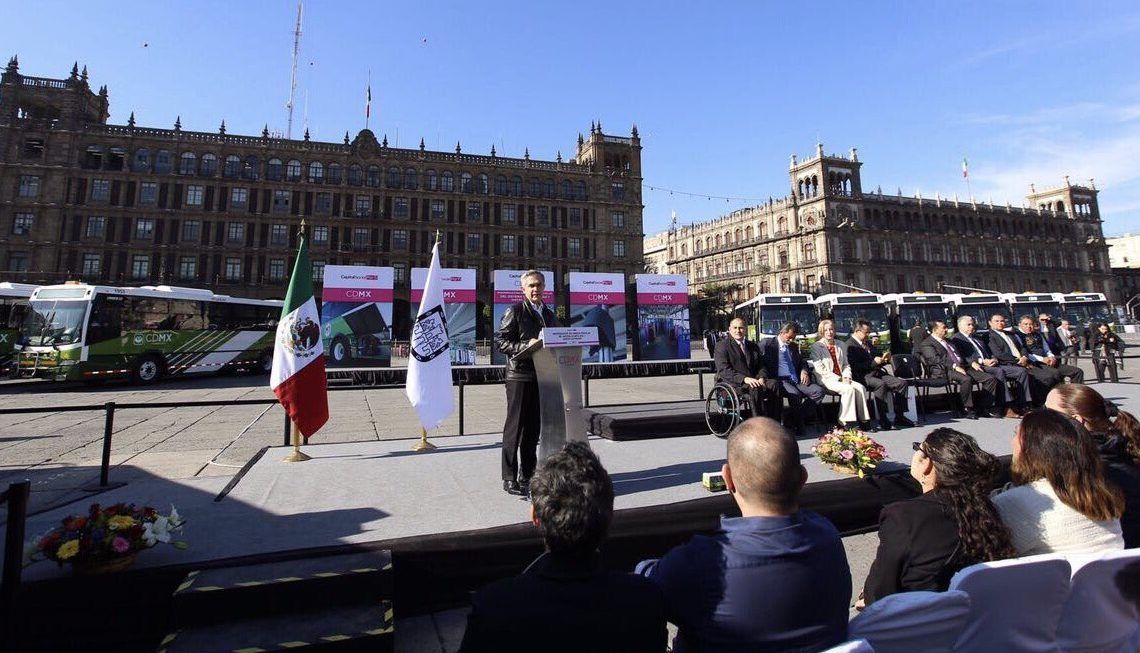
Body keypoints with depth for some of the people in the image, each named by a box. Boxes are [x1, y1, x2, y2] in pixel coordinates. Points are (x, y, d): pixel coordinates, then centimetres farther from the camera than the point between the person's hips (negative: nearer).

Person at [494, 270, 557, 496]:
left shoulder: (550, 315, 17)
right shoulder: (515, 311, -2)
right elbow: (500, 341, -8)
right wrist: (525, 346, -19)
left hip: (542, 377, 6)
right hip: (519, 376, -6)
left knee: (533, 428, 12)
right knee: (515, 427, -2)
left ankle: (527, 475, 23)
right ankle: (509, 478, 6)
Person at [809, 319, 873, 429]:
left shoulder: (840, 345, 17)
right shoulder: (816, 346, -3)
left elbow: (846, 364, 19)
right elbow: (820, 369, -10)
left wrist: (846, 377, -2)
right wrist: (838, 378, -15)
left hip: (841, 378, 6)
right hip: (827, 380, -6)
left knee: (860, 387, -20)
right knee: (848, 389, -29)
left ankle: (863, 420, -13)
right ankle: (844, 422, -21)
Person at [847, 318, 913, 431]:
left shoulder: (868, 343, 22)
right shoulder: (850, 345, -8)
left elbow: (876, 360, 28)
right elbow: (854, 367, -18)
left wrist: (884, 359, 5)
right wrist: (873, 362, -21)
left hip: (876, 373, 9)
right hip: (862, 376, -9)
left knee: (903, 383, -6)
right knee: (881, 384, -36)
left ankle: (899, 417, -2)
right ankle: (883, 419, -31)